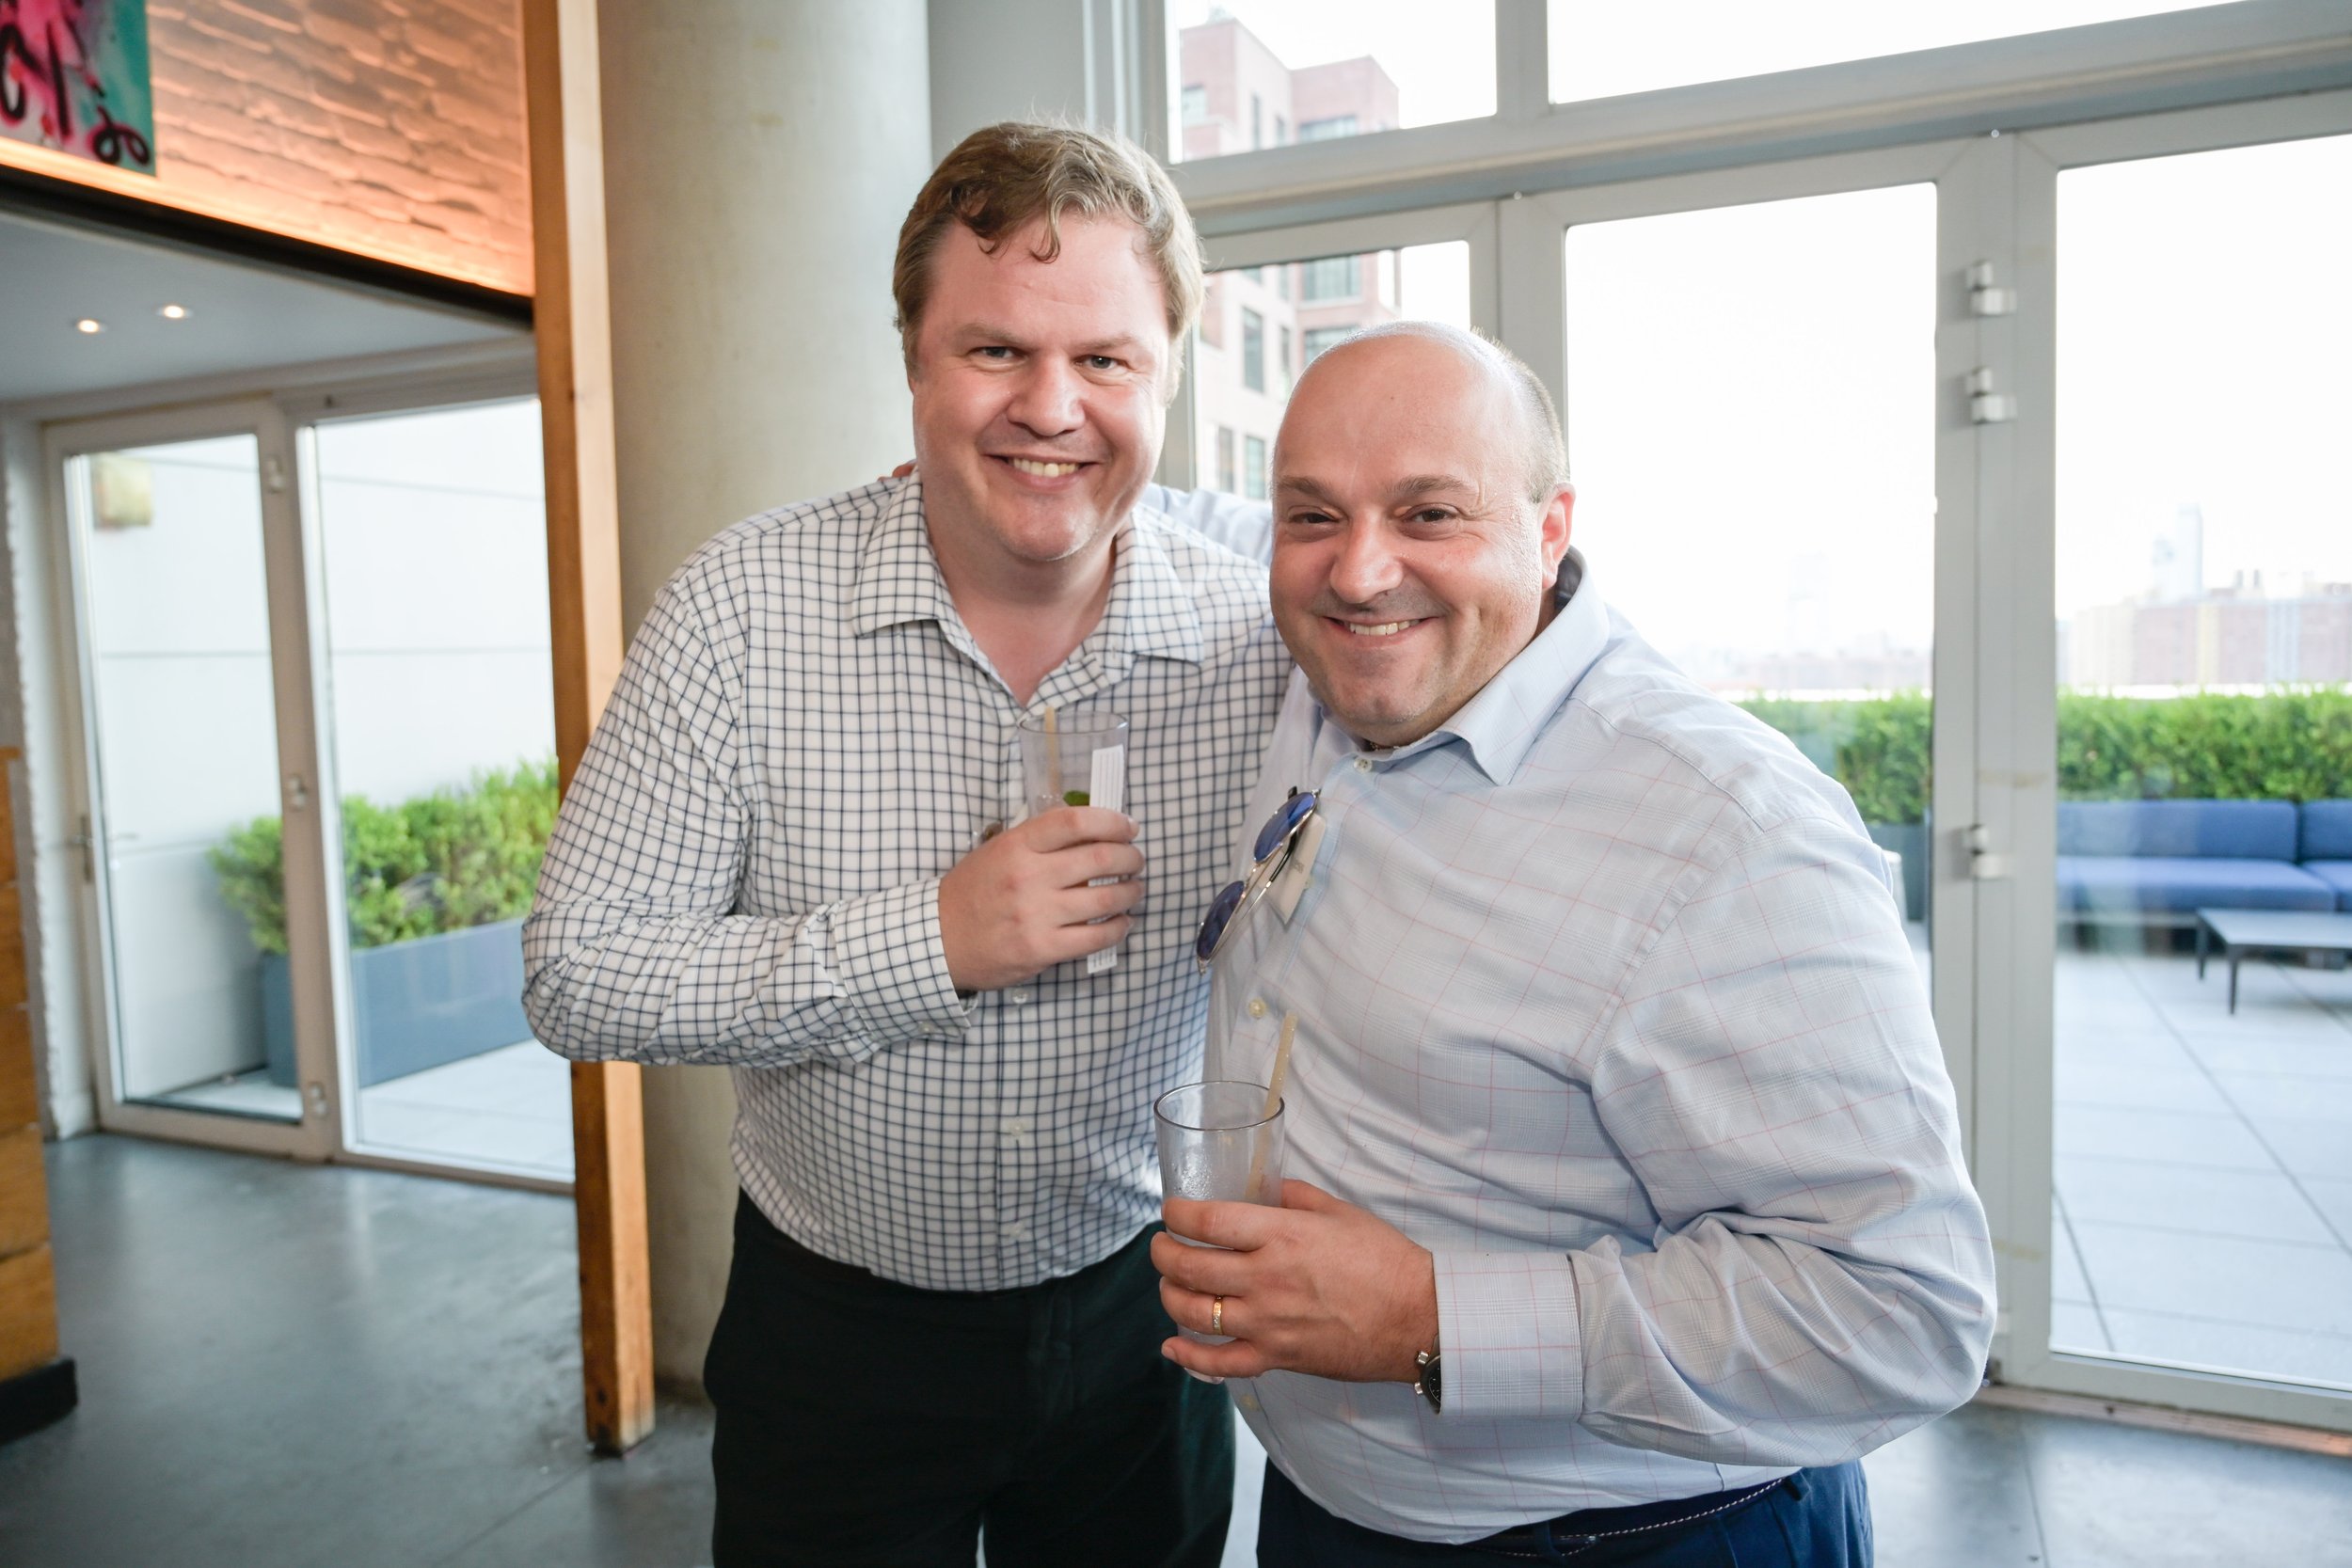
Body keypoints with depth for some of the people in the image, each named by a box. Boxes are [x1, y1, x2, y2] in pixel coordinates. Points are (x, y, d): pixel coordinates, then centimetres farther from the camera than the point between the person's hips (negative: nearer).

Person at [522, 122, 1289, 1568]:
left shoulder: (1264, 636, -12)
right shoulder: (741, 611, -16)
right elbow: (577, 978, -16)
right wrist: (928, 941, -26)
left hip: (1134, 1317, 2)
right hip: (837, 1332, -1)